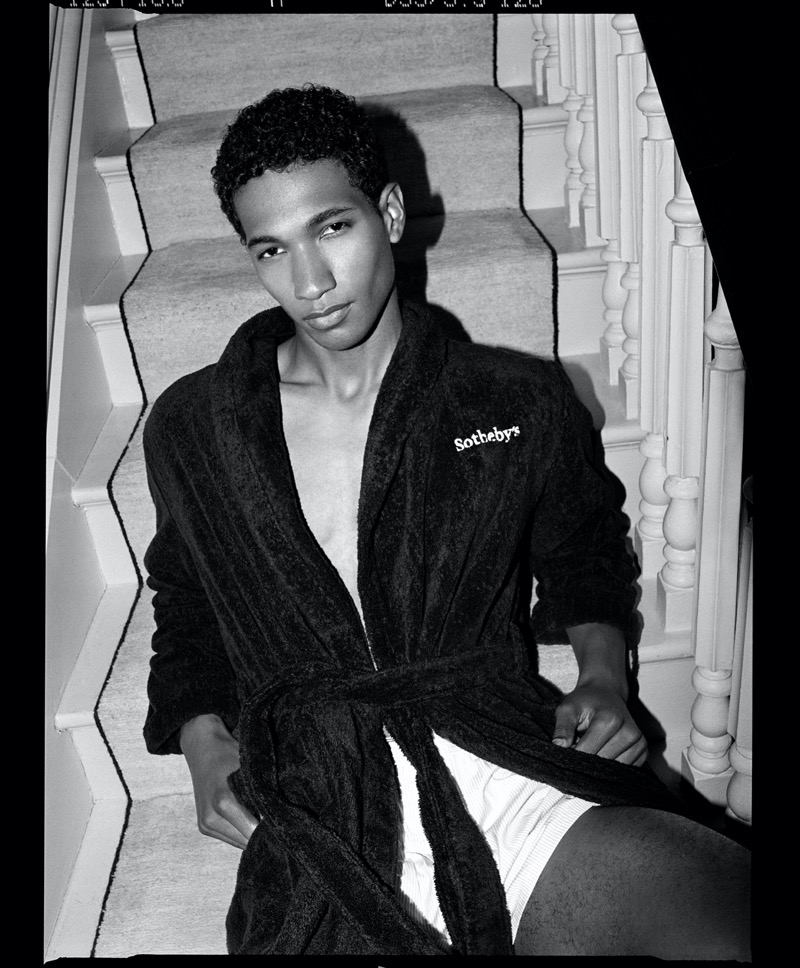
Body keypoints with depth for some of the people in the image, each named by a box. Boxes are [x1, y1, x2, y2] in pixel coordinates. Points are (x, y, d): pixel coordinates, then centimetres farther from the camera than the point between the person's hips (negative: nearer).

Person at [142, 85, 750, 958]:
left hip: (507, 761, 1)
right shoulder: (190, 429, 12)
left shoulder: (521, 404, 10)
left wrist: (603, 683, 6)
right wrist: (203, 744, 6)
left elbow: (584, 564, 24)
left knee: (724, 909, -25)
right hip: (312, 809, 1)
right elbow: (186, 618, 23)